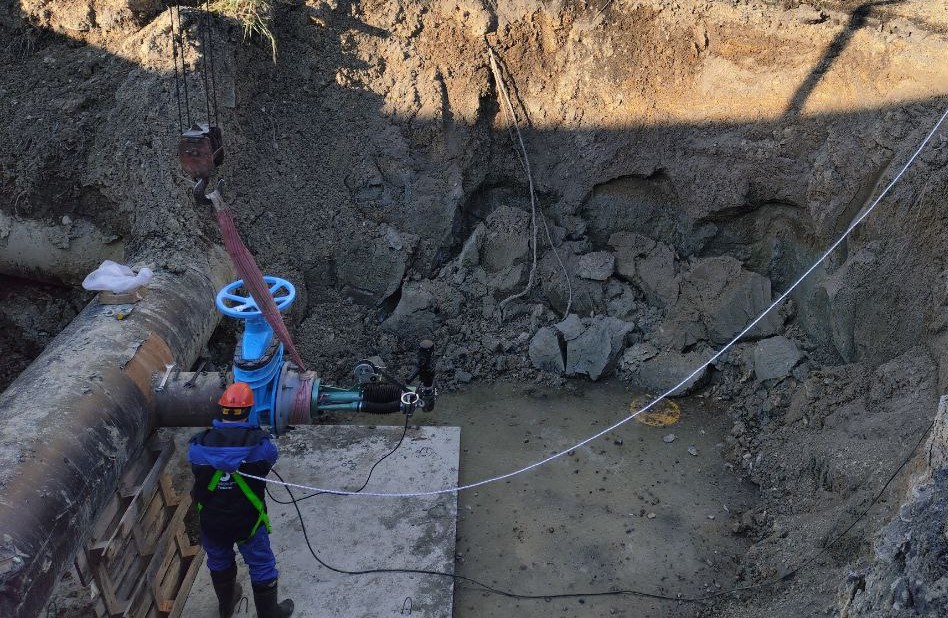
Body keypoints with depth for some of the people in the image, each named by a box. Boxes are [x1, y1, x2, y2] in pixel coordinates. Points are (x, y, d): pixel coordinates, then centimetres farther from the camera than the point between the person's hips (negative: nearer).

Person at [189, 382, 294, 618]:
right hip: (248, 521, -3)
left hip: (211, 522, 3)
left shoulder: (198, 444, -19)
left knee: (219, 564, 29)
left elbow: (197, 472, -1)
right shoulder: (258, 442, -24)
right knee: (262, 568, 19)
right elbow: (270, 458, -3)